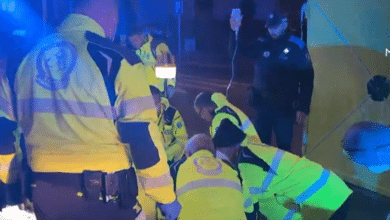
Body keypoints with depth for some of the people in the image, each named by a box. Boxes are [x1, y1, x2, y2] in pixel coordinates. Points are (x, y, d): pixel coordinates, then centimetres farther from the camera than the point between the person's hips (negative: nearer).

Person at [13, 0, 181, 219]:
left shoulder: (30, 58, 6)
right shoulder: (116, 60, -13)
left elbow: (17, 126, 13)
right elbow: (141, 135, -15)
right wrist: (166, 197, -5)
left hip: (44, 191, 6)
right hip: (103, 193, -5)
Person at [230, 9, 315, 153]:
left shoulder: (297, 47, -4)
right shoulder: (262, 44, 3)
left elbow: (307, 78, -6)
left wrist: (303, 108, -10)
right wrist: (237, 32, -24)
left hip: (284, 107, -2)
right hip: (262, 104, 3)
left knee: (284, 147, 5)